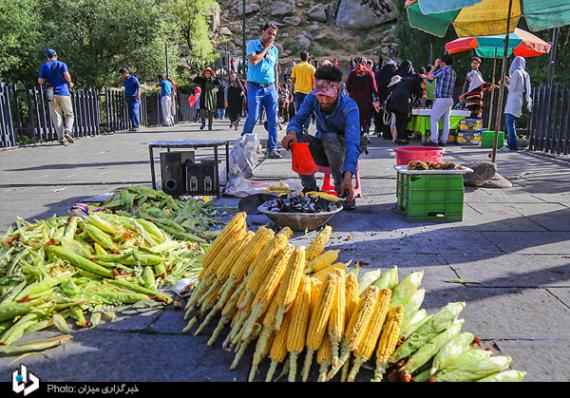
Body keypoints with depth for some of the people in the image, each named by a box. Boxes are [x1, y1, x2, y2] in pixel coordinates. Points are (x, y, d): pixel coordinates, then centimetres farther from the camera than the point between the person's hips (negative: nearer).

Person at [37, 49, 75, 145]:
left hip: (51, 94, 2)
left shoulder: (44, 66, 11)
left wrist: (46, 81, 23)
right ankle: (68, 131, -20)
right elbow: (66, 75, -12)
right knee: (69, 115, 6)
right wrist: (70, 83, 6)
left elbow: (40, 81, 3)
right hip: (63, 92, -1)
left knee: (56, 117, 3)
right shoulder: (62, 64, 7)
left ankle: (61, 138, -4)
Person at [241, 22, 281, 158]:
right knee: (253, 117, -8)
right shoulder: (252, 44, 2)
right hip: (255, 87, -4)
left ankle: (272, 149, 4)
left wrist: (276, 89, 17)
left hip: (270, 88, 5)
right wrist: (266, 48, -6)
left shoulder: (275, 49, 15)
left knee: (273, 119, -1)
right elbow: (253, 61, -16)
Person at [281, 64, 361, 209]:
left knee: (330, 138, -36)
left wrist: (348, 177, -52)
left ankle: (342, 189, -22)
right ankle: (310, 187, -13)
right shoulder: (312, 99, -13)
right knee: (295, 138, -24)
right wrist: (292, 132, -42)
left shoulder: (349, 107, -27)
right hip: (322, 151, 4)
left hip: (342, 150, -3)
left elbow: (352, 142, -38)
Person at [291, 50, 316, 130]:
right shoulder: (311, 67, -1)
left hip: (298, 91, 1)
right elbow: (314, 81, -2)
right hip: (308, 91, -1)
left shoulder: (296, 67, 3)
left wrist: (293, 90, 12)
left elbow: (292, 80, 4)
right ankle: (305, 128, -2)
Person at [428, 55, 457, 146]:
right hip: (450, 99, 8)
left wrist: (435, 66, 7)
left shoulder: (443, 70, -13)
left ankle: (434, 140, -9)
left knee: (434, 119, -4)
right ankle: (444, 140, 12)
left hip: (441, 99, -8)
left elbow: (430, 76, -5)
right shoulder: (453, 72, 13)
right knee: (446, 120, 9)